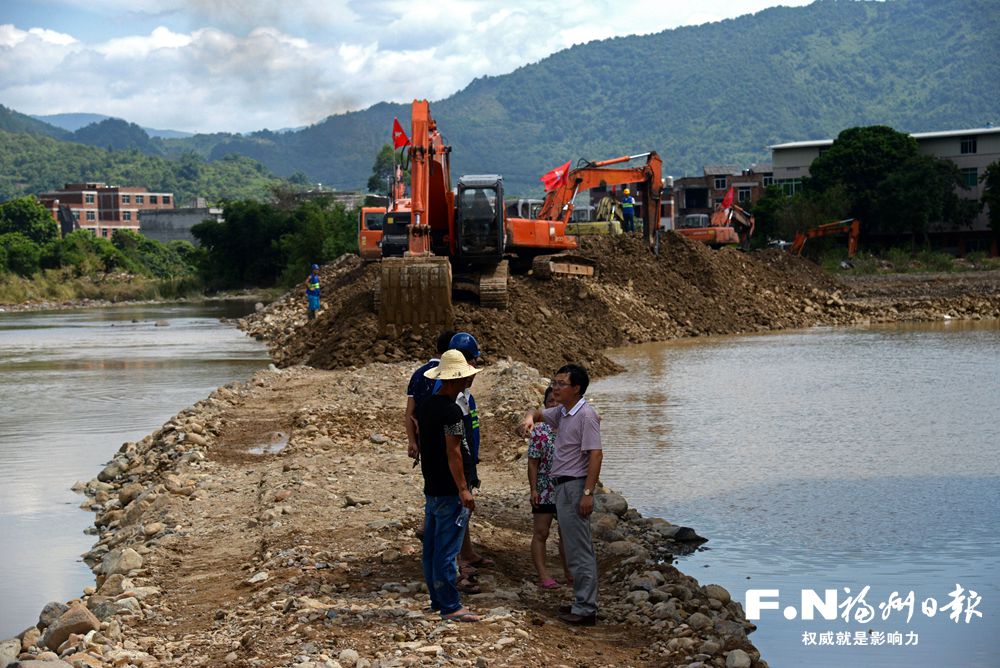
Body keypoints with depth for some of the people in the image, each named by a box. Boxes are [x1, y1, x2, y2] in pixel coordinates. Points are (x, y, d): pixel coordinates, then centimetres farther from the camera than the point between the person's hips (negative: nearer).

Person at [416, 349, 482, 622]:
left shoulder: (425, 406, 9)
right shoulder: (451, 411, -18)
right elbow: (453, 452, -20)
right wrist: (463, 489, -19)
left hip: (431, 487, 9)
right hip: (448, 491, -9)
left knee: (432, 546, 14)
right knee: (447, 549, -5)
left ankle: (437, 599, 23)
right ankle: (450, 606, -1)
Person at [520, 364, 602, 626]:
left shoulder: (586, 415, -16)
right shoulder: (561, 412, 11)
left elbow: (595, 454, -20)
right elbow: (539, 414, 29)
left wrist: (588, 493, -25)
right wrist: (529, 418, 2)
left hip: (575, 486, -10)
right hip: (562, 486, 10)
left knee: (580, 550, -7)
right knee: (574, 548, 14)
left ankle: (585, 610, -4)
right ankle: (582, 603, 22)